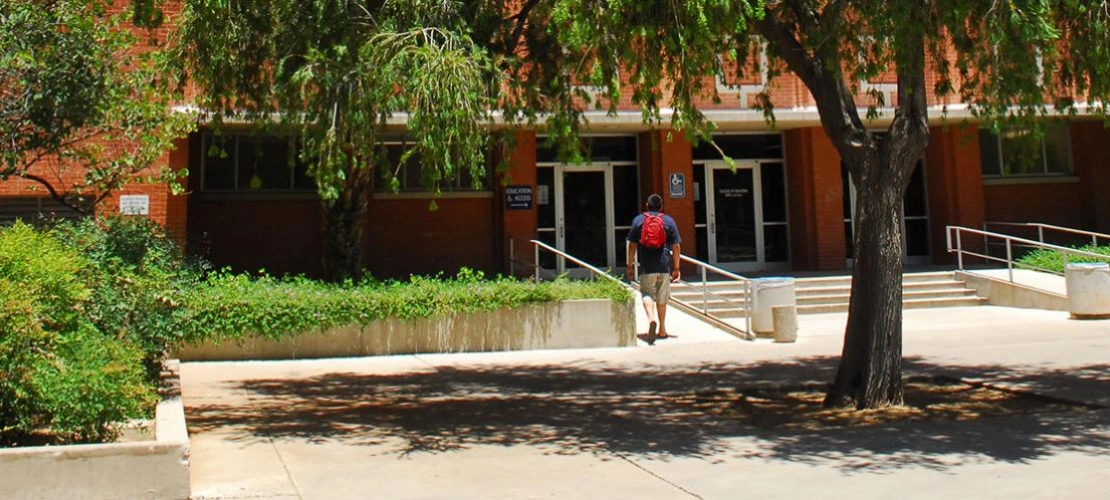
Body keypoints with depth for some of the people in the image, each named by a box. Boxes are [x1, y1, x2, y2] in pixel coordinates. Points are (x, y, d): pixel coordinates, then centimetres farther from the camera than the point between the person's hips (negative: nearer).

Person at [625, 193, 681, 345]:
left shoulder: (638, 220, 4)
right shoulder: (669, 221, 5)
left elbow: (632, 245, 3)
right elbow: (676, 247, 2)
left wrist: (630, 265, 9)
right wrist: (676, 268, 7)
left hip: (646, 266, -1)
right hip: (664, 265, 1)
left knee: (647, 294, 1)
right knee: (662, 297, 12)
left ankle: (651, 318, -28)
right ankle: (662, 330, 19)